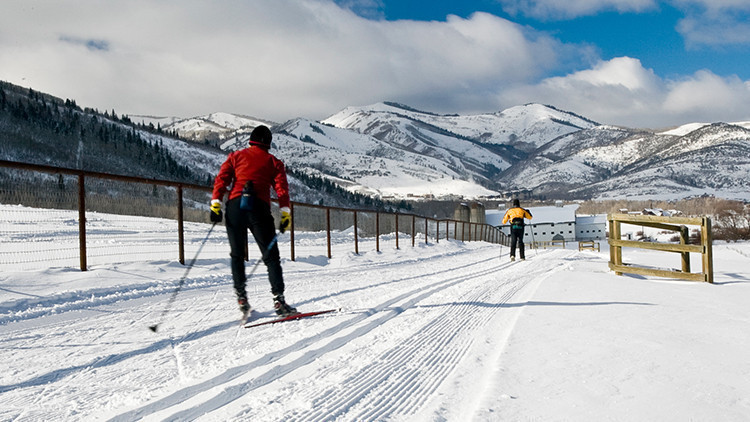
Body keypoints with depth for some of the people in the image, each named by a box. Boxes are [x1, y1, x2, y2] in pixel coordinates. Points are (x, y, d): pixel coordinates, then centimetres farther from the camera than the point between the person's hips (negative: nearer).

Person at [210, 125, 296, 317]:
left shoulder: (236, 156, 19)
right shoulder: (273, 162, 16)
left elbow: (222, 179, 6)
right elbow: (282, 188, 4)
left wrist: (216, 204, 2)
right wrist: (285, 214, 0)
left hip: (234, 206, 2)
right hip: (259, 208, -1)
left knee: (237, 254, 16)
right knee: (271, 256, 2)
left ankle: (241, 295, 8)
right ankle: (278, 299, -8)